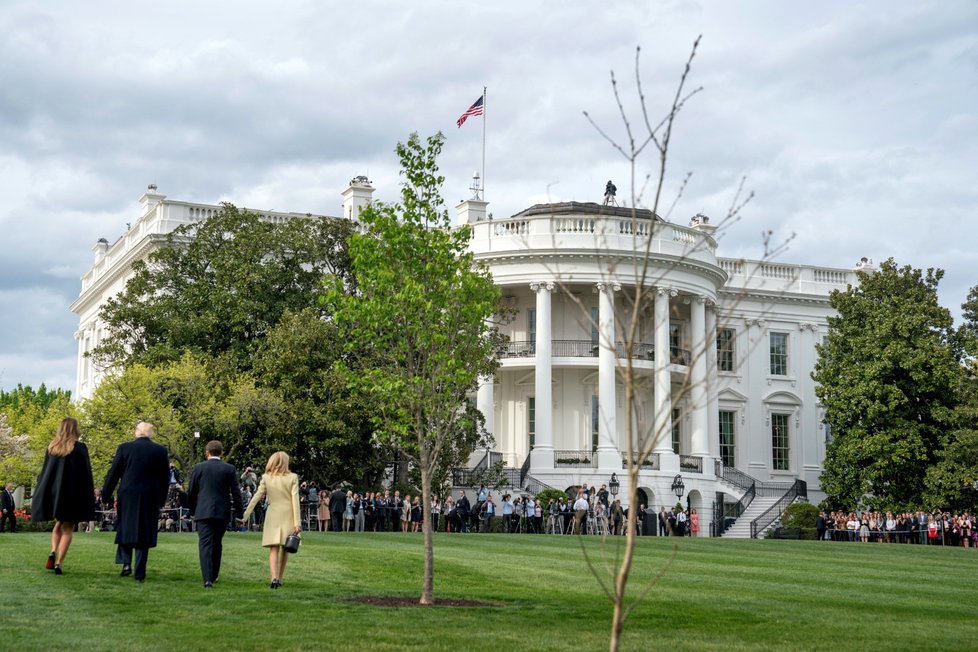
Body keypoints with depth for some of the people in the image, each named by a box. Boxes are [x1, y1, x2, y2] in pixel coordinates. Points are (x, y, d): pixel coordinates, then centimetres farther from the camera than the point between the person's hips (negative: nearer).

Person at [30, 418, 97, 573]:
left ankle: (53, 552, -4)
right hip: (73, 494, -4)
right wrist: (90, 495, 0)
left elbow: (44, 471, 11)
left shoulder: (51, 447, 6)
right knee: (67, 528, 3)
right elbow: (86, 473, -7)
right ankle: (58, 563, -6)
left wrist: (38, 495, 17)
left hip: (53, 493, 4)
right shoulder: (80, 448, -7)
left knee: (58, 524, 20)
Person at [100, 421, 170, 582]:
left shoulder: (125, 448, -2)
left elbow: (113, 474, 0)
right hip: (150, 499, 1)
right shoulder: (160, 451, 1)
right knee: (144, 533, 4)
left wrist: (106, 496, 10)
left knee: (125, 530, 16)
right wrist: (161, 500, 14)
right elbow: (165, 478, 5)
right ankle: (139, 573, 3)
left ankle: (126, 563, 2)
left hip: (127, 497, -1)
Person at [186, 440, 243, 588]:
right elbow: (236, 493, 1)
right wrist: (238, 513, 8)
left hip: (203, 512, -2)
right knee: (217, 544, 17)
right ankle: (214, 575, 26)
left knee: (205, 544, -6)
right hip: (223, 513, 2)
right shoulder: (230, 469, 2)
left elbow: (191, 492, 4)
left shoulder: (198, 468, 0)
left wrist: (192, 511, 17)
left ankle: (207, 579, -19)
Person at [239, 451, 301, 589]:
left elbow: (256, 497, -3)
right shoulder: (293, 477, -4)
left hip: (273, 516, 0)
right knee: (285, 548, 12)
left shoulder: (266, 478, 0)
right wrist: (297, 522, -8)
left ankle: (274, 578, -21)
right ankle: (279, 579, 17)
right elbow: (295, 500, -8)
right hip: (288, 516, 0)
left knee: (273, 548, -2)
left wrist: (245, 515, 1)